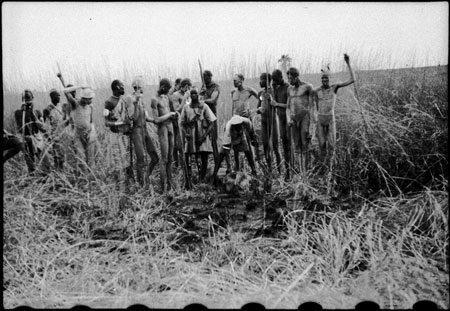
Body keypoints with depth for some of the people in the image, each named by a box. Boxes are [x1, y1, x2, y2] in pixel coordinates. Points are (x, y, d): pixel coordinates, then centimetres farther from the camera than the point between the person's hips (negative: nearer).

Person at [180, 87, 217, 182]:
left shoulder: (204, 106, -2)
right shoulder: (186, 107, 5)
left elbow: (212, 122, -2)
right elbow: (183, 122, 13)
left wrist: (205, 135, -10)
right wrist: (185, 133, -4)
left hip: (202, 137, -1)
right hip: (190, 136, 2)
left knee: (204, 160, -2)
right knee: (186, 157, -8)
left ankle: (201, 180, 10)